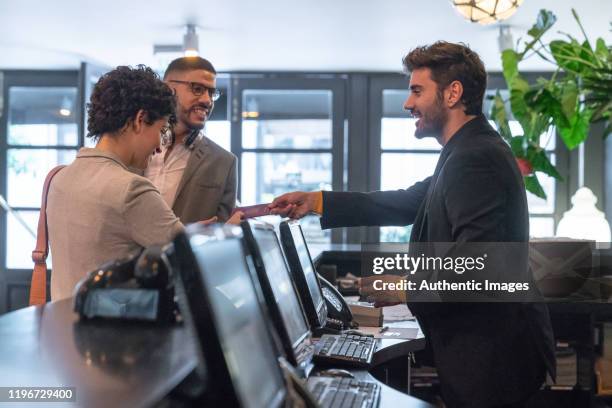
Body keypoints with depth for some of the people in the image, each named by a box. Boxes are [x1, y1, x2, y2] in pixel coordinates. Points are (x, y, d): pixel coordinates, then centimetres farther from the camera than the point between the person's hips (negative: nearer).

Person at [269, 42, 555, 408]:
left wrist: (407, 289, -15)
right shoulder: (471, 152, 11)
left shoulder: (478, 158, -22)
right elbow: (409, 204, 15)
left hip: (491, 359, -10)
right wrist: (316, 201, 11)